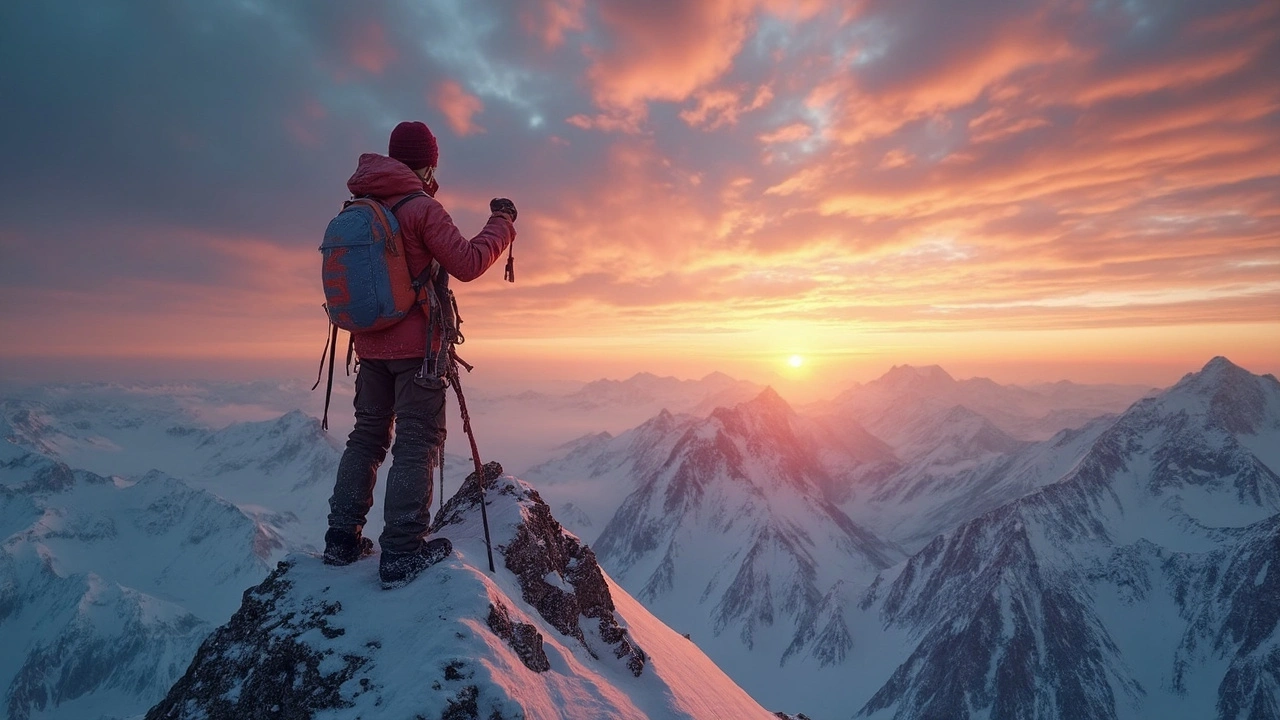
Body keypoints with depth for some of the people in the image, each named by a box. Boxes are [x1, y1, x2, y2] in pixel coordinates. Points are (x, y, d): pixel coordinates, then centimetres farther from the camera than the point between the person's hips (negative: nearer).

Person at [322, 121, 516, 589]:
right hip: (416, 343, -7)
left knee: (367, 435, 17)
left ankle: (343, 539, 21)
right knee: (417, 442, -2)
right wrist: (502, 223, -3)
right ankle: (402, 554, 0)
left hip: (369, 343, 7)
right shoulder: (421, 207, -12)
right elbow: (468, 264, -14)